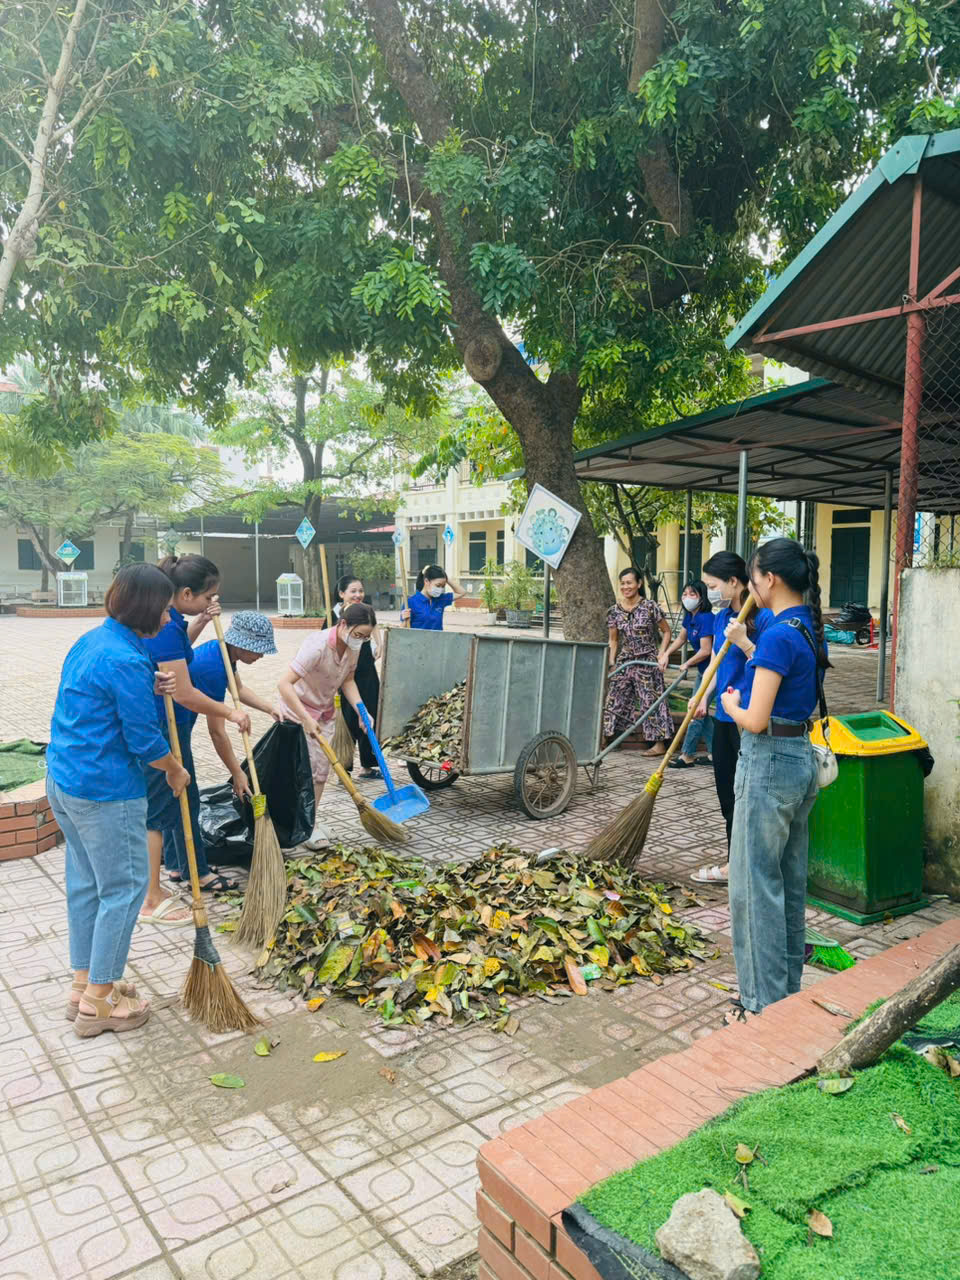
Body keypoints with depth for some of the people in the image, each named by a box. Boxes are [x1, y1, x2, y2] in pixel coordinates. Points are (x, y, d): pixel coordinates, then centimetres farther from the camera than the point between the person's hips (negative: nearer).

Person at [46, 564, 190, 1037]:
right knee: (124, 888, 3)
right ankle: (98, 1003, 14)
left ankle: (84, 984, 32)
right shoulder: (127, 660, -23)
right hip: (105, 791, -10)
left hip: (63, 780, 10)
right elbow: (144, 738, -19)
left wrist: (148, 687, 4)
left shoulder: (93, 640, 8)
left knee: (84, 883, 19)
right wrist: (175, 771, 0)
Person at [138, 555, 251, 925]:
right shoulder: (164, 627, -26)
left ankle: (192, 868, 37)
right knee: (158, 809, 1)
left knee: (186, 797, 21)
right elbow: (185, 694, -26)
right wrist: (231, 713, -14)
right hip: (160, 729, -10)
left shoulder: (167, 617, 4)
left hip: (169, 726, 10)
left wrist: (200, 622, 10)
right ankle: (152, 901, 13)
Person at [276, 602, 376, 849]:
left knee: (322, 768, 8)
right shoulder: (318, 645, -33)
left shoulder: (353, 646, -10)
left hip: (325, 711, 7)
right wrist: (306, 719, -40)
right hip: (298, 709, -7)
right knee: (306, 768, -8)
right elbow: (284, 684, -37)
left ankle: (313, 819, 21)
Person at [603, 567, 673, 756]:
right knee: (614, 699, 6)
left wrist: (661, 654, -8)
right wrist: (612, 663, 3)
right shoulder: (615, 611, 4)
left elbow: (666, 631, 1)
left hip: (647, 662, -4)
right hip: (624, 662, 4)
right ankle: (607, 737, 17)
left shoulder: (650, 607, -7)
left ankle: (660, 743, 7)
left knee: (650, 700, -2)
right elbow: (613, 640, 11)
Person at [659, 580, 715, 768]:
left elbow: (705, 651, -24)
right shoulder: (689, 616, 5)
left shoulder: (705, 618, -22)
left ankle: (687, 756, 2)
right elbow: (681, 638, 18)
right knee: (700, 710, 13)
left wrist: (687, 664, -9)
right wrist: (666, 654, 2)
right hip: (703, 670, 10)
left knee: (697, 711, -6)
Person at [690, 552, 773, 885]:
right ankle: (734, 864, 30)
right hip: (725, 717, 9)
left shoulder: (763, 617, -15)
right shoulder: (721, 618, 11)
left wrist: (743, 642, -26)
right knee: (727, 793, 16)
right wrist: (704, 696, 10)